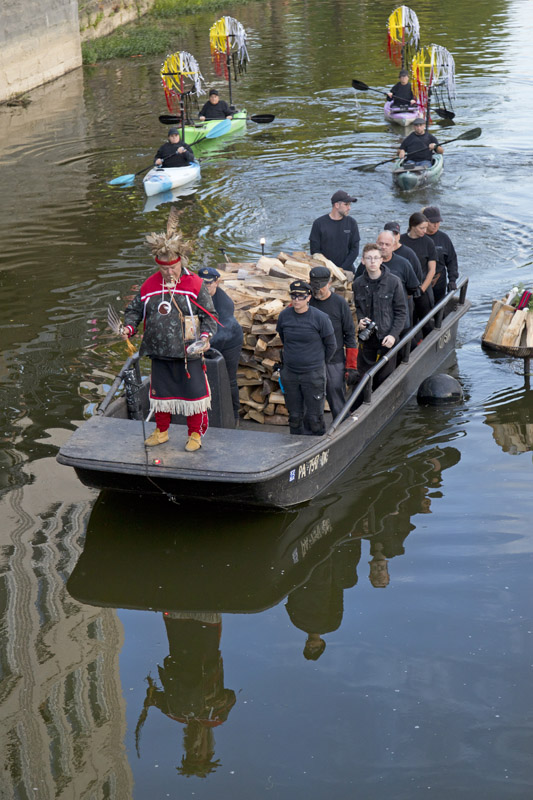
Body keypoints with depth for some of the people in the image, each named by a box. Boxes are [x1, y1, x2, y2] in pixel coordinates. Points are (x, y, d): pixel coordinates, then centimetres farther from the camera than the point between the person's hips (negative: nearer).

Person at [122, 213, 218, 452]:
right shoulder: (149, 286, 3)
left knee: (193, 393, 3)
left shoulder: (195, 285, -6)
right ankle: (161, 431, 31)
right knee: (160, 392, 14)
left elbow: (209, 314, -2)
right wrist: (129, 327, -7)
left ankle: (195, 434, 18)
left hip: (188, 353, -3)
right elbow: (135, 309, 12)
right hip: (159, 352, 3)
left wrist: (205, 336, -17)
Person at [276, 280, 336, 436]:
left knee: (314, 418, 0)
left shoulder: (320, 318, -12)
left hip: (313, 374, -3)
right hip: (290, 374, 3)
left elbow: (331, 345, 0)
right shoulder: (284, 316, -2)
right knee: (295, 416, 11)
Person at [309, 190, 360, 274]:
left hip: (346, 271, 1)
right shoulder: (319, 223, 0)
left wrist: (341, 269, -6)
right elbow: (314, 251, 1)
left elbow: (355, 250, 5)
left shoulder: (351, 223, 5)